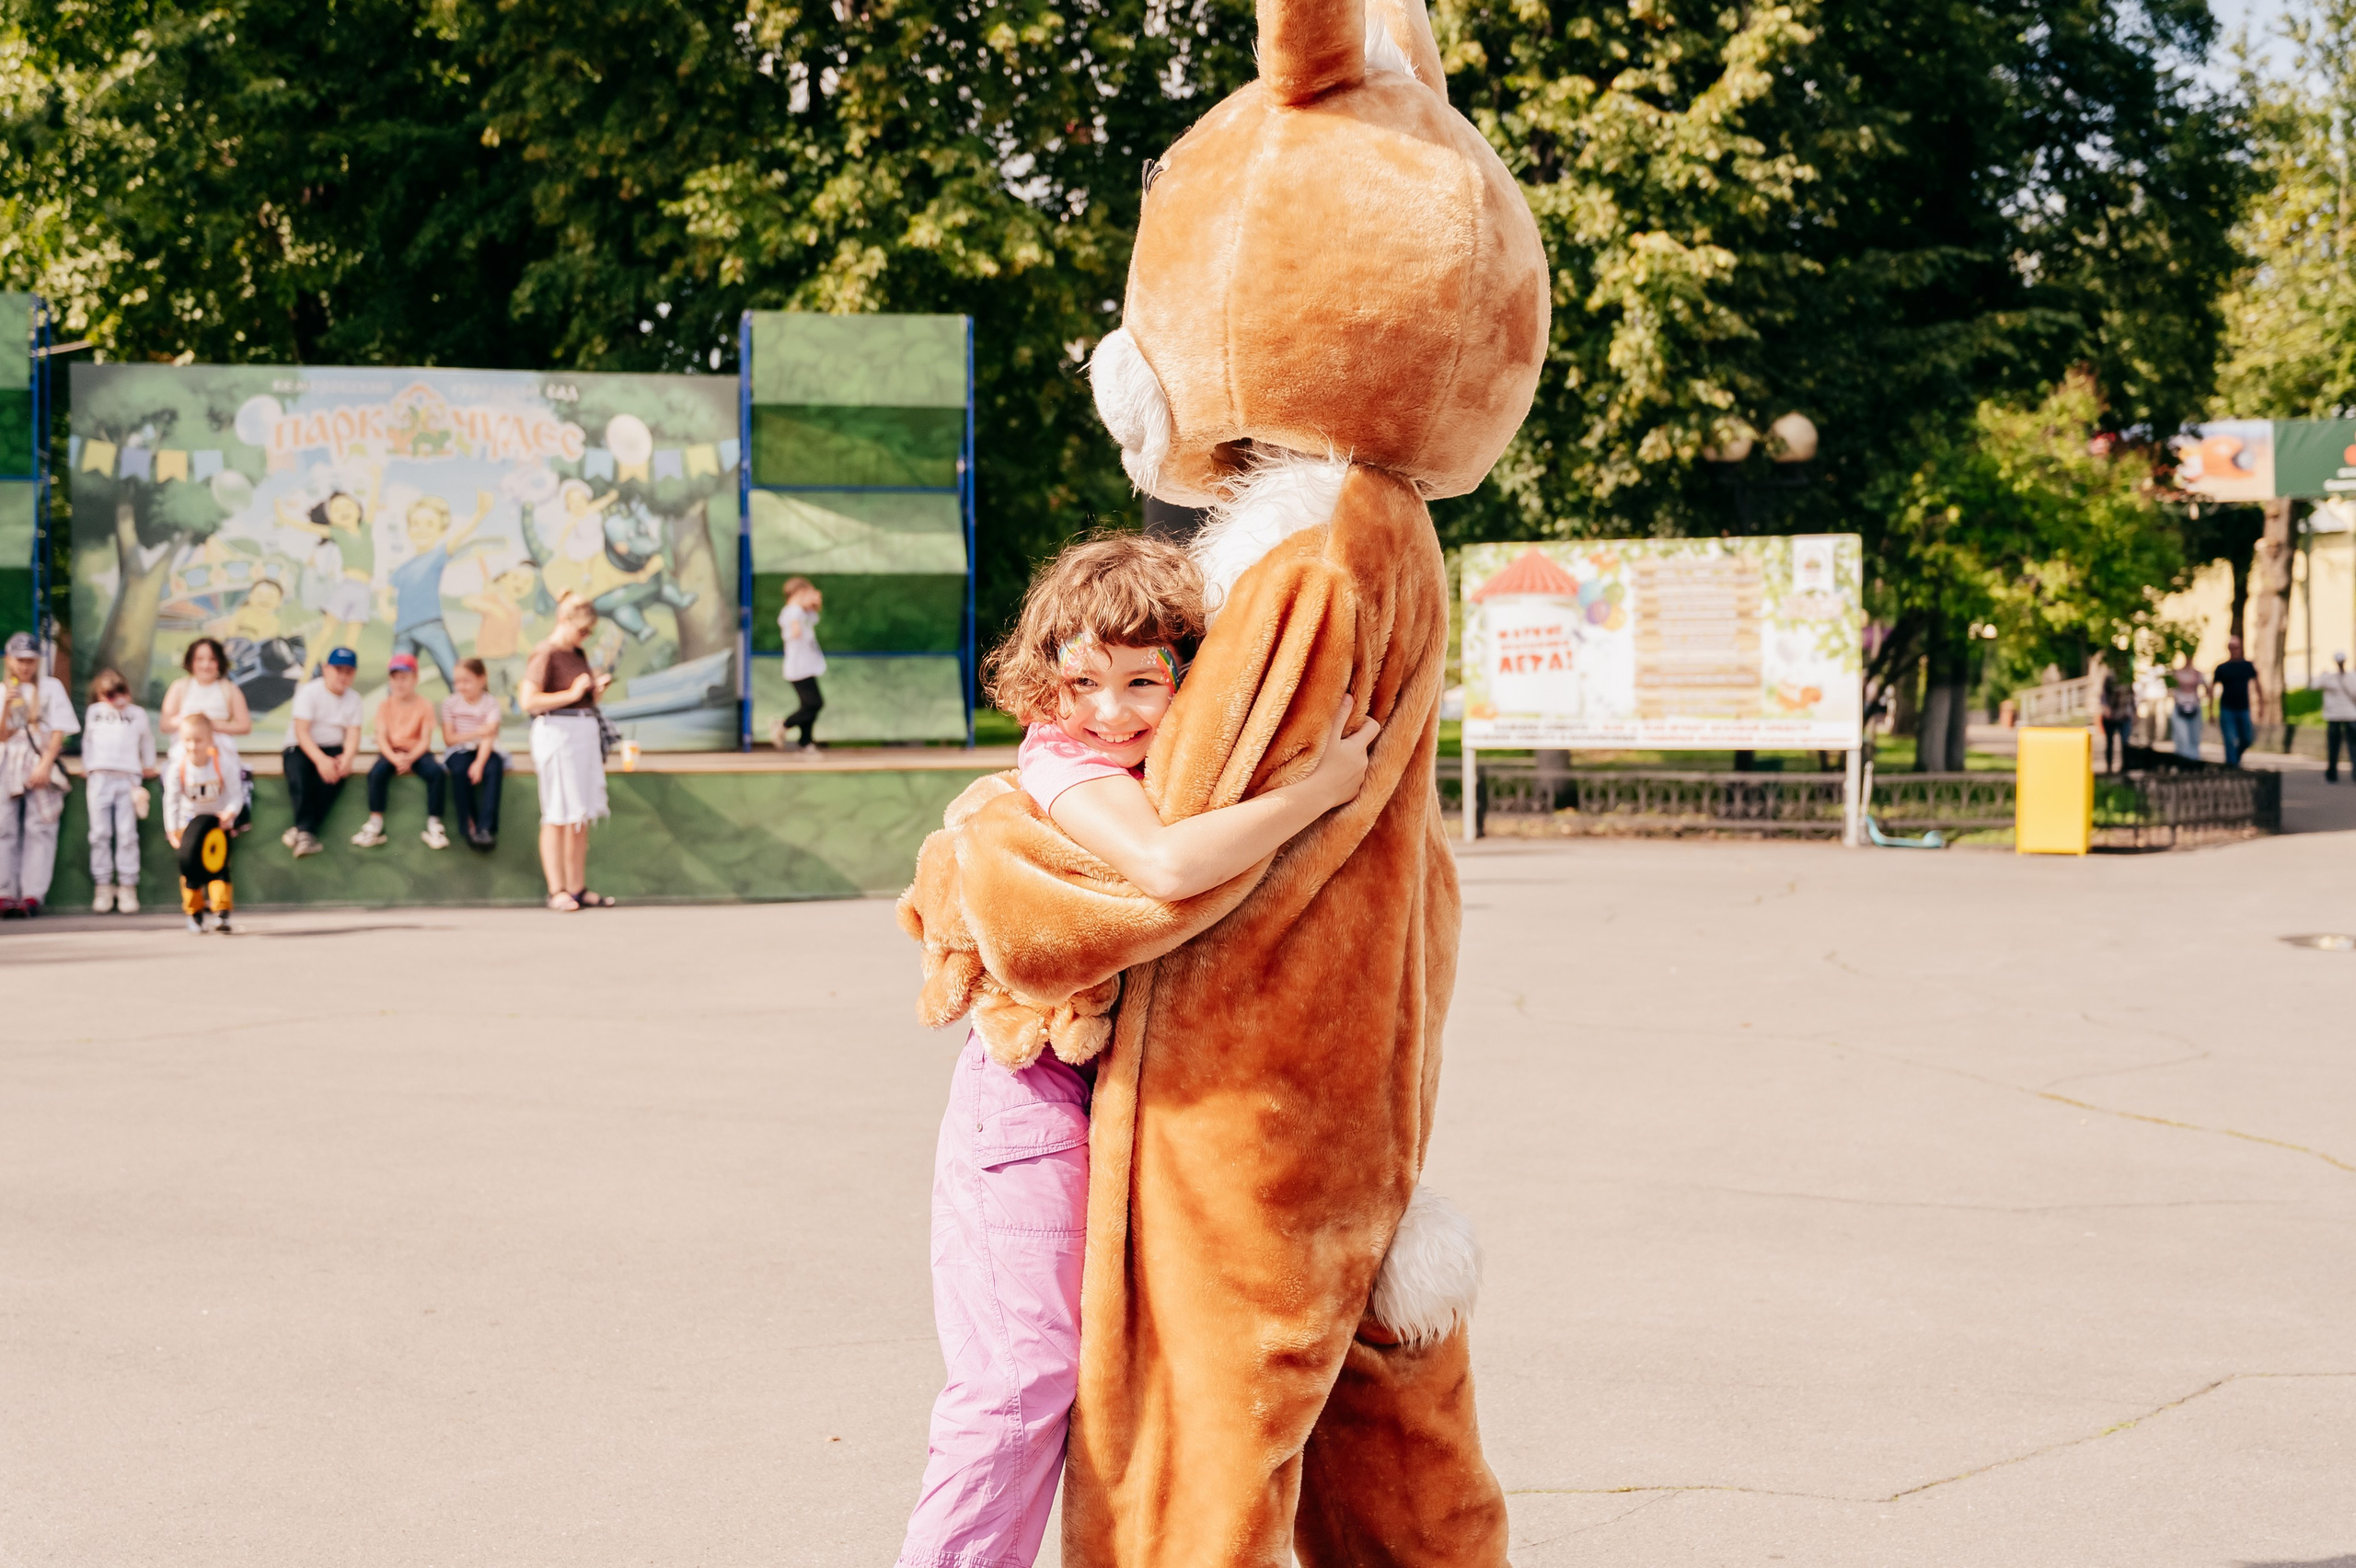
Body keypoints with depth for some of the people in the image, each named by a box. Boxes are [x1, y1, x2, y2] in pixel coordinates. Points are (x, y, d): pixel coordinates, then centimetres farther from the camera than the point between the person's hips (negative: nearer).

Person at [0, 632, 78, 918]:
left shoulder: (51, 687, 6)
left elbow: (59, 731, 0)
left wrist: (45, 765, -10)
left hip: (40, 763, -2)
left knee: (40, 828, -8)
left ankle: (32, 896, -12)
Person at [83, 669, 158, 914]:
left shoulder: (137, 713, 14)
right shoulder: (94, 712, 18)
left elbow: (147, 739, 26)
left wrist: (149, 765, 24)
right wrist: (86, 766, 25)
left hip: (128, 778, -1)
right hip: (100, 777, 1)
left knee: (127, 834, -7)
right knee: (100, 834, -2)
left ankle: (127, 887, -5)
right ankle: (103, 887, 1)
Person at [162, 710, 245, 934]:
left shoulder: (224, 763, -25)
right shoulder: (177, 767, -22)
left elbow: (236, 794, -21)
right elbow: (171, 800, -13)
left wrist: (230, 812, -41)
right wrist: (172, 830, -19)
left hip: (218, 821, -1)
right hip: (190, 821, 2)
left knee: (219, 866, -11)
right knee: (189, 867, 0)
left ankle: (221, 912, -9)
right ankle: (194, 913, 14)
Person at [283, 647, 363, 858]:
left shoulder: (353, 698, 7)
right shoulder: (309, 691, -8)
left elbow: (353, 733, -3)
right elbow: (301, 731, -17)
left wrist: (346, 757, -27)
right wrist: (320, 759, -33)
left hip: (333, 749, 3)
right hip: (303, 748, -3)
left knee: (338, 771, -31)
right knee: (298, 769, -36)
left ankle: (302, 831, -29)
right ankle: (306, 831, -39)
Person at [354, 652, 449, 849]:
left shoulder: (424, 706, 0)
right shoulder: (385, 706, 4)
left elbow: (425, 740, -7)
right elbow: (382, 738, -5)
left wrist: (409, 758, -25)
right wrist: (395, 759, -24)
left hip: (417, 752, -1)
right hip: (391, 752, 1)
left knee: (436, 771, -31)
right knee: (377, 772, -32)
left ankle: (433, 824, -23)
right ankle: (375, 825, -26)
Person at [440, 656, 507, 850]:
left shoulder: (491, 703, -3)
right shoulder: (450, 703, 3)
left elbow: (489, 737, -15)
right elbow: (449, 739, -1)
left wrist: (479, 763, -31)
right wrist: (476, 734, -12)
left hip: (487, 751, -1)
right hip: (461, 751, 1)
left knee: (493, 769, -33)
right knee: (459, 769, -33)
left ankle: (486, 828, -38)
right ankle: (469, 825, -24)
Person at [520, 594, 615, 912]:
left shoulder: (579, 655, 16)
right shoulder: (546, 654, -9)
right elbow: (528, 701, -17)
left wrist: (598, 689, 6)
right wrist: (571, 694, -19)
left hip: (586, 731, 9)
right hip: (557, 733, -8)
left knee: (582, 817, 9)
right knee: (558, 817, -5)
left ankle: (578, 888, 15)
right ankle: (557, 891, -1)